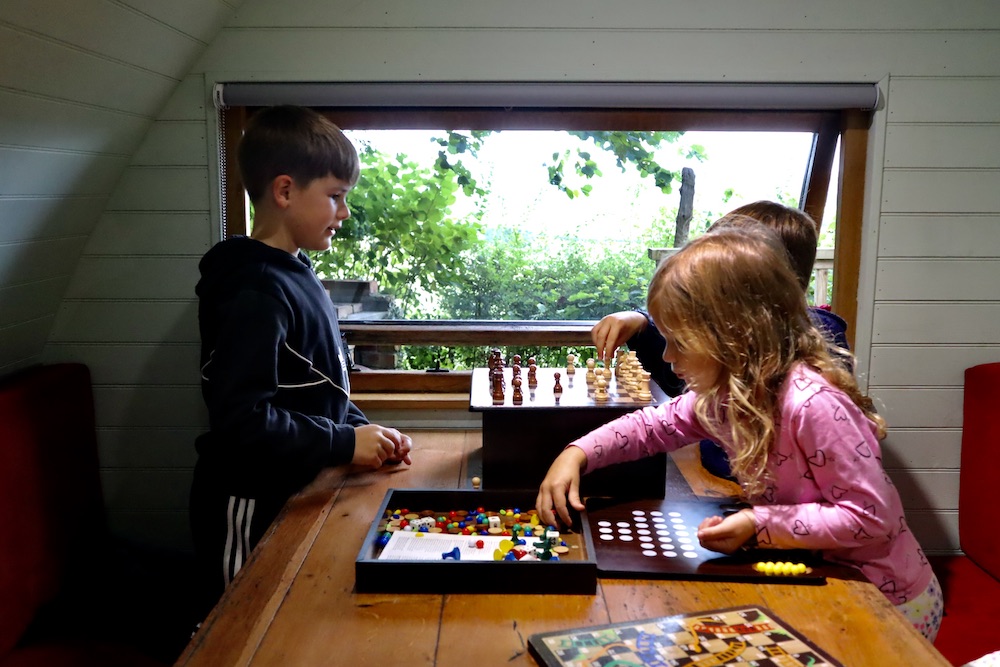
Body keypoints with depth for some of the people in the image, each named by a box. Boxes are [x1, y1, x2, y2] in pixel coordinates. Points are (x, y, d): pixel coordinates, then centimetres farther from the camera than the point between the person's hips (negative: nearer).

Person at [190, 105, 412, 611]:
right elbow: (243, 419, -28)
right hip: (253, 515, -9)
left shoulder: (294, 274, 9)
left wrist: (364, 430, 4)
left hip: (294, 497, 9)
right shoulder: (256, 293, -22)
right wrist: (344, 443, -20)